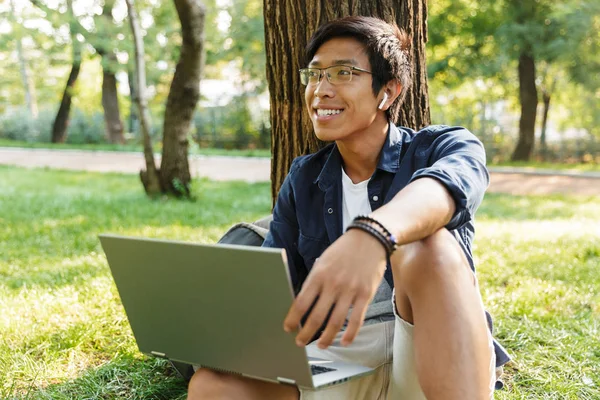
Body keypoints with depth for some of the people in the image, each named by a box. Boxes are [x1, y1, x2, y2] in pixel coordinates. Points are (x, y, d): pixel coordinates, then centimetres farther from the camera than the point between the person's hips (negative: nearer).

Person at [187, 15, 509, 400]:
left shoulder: (442, 148, 0)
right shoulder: (302, 180, 13)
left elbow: (451, 184, -27)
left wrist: (372, 234, -51)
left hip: (447, 360, -3)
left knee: (427, 246, -32)